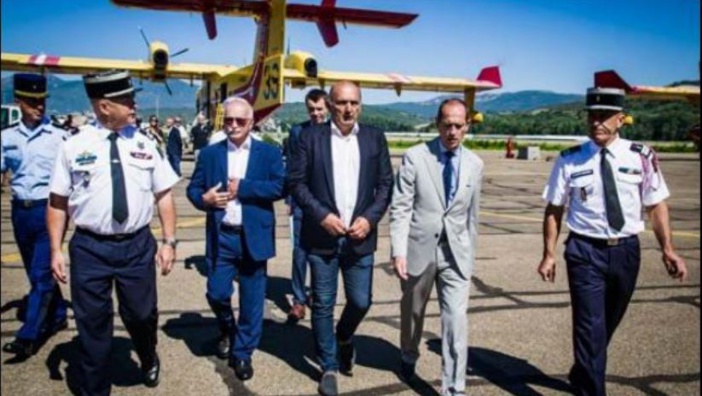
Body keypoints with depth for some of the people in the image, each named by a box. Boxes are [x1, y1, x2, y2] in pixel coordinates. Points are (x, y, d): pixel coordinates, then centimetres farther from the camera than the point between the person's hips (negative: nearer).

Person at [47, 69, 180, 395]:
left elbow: (164, 195, 4)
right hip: (89, 247, -1)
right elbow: (58, 203, 0)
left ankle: (149, 359, 48)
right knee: (92, 323, 10)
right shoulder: (74, 147, -3)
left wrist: (169, 241, -1)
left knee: (142, 315, 14)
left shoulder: (145, 144, 2)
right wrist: (56, 250, -3)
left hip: (137, 245, 2)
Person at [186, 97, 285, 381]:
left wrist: (242, 187, -15)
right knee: (216, 293, 5)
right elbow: (193, 188, 7)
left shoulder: (269, 152, 0)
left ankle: (243, 353, 24)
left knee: (251, 299, 7)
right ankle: (227, 331, 38)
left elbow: (280, 187, -12)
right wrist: (203, 198, -15)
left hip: (254, 237, -1)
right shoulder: (209, 153, 6)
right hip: (221, 236, 1)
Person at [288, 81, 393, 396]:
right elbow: (297, 181, -2)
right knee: (323, 305, 6)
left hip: (360, 236, 2)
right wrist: (322, 215, -13)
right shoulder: (311, 137, -1)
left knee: (360, 301, 7)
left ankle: (344, 338, 40)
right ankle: (329, 367, 24)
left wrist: (370, 218, -8)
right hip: (322, 236, -1)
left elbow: (385, 184, 5)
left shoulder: (375, 138, 4)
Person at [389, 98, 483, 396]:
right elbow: (400, 208, -10)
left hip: (456, 253, 1)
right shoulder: (415, 157, -7)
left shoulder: (475, 164, 3)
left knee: (456, 319, -7)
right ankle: (409, 357, 47)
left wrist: (470, 253, 13)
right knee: (412, 311, 18)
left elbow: (472, 213, 11)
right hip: (419, 248, -1)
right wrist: (398, 251, -16)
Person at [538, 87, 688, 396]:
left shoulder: (641, 157, -2)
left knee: (608, 324, 20)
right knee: (591, 327, -5)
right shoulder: (570, 160, -5)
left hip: (626, 251, 3)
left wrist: (668, 250, -6)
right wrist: (549, 254, -8)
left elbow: (656, 206, 1)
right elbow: (554, 209, -3)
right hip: (585, 251, -3)